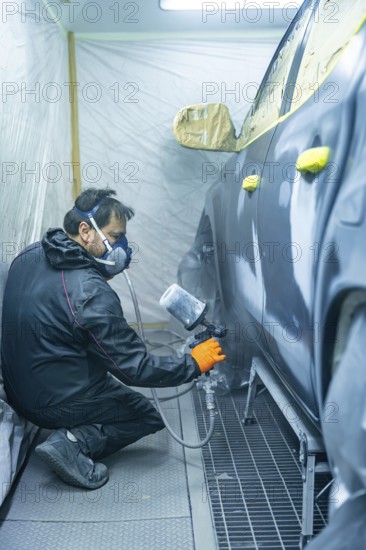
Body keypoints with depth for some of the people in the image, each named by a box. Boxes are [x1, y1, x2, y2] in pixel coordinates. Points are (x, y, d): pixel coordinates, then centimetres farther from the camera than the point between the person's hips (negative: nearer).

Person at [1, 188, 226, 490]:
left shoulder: (29, 256, -5)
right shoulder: (91, 293, -30)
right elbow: (136, 368, -25)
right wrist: (193, 363, -14)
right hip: (60, 403, -8)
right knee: (149, 416, 12)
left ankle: (72, 435, 16)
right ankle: (75, 442, -6)